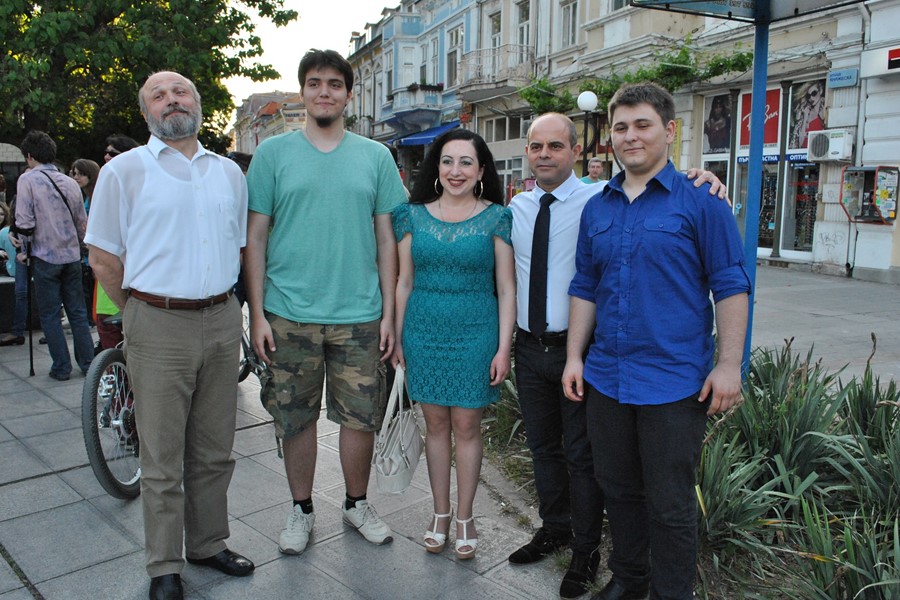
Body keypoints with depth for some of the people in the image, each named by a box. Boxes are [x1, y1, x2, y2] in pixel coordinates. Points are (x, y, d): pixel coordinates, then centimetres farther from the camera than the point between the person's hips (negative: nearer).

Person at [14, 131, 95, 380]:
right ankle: (87, 363, 14)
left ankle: (62, 367, 9)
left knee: (50, 315, 6)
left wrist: (24, 247, 2)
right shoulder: (70, 183, 7)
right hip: (72, 256, 4)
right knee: (77, 312, 11)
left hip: (45, 257, -4)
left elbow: (24, 223, -14)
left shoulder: (28, 179, -8)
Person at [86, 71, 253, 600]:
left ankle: (209, 543, 31)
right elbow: (103, 258, 1)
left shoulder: (229, 172, 11)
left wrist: (220, 305, 13)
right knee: (163, 461, 5)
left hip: (221, 323, 4)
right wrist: (144, 313, 3)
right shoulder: (124, 171, 0)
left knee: (215, 452, 14)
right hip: (160, 328, -3)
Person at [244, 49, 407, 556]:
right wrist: (258, 313, -4)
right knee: (295, 419, 10)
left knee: (361, 417, 8)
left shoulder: (376, 157, 6)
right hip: (289, 316, 0)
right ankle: (302, 510, 30)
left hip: (359, 315, 1)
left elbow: (387, 239, 6)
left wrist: (389, 313, 1)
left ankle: (357, 504, 31)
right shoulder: (273, 153, 3)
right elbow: (256, 237, 3)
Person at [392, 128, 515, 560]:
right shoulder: (415, 216, 5)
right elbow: (405, 283, 8)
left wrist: (504, 348, -7)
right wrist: (397, 339, 6)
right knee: (435, 423, 10)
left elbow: (506, 289, -2)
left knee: (466, 425, 4)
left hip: (475, 334, -2)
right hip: (424, 333, 2)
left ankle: (464, 517, 20)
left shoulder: (496, 217, -2)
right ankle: (440, 514, 25)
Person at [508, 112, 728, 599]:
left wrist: (705, 180, -36)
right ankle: (554, 529, 42)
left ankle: (586, 552, 27)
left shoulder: (600, 199, -10)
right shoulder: (516, 207, 5)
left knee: (581, 453, 7)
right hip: (529, 345, 5)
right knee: (542, 445, 19)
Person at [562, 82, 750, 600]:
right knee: (619, 489, 18)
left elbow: (731, 285, -6)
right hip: (606, 377, 5)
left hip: (674, 381, -5)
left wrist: (729, 364, -11)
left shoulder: (700, 201, -5)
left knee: (670, 504, 5)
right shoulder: (597, 208, 9)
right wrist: (575, 356, 8)